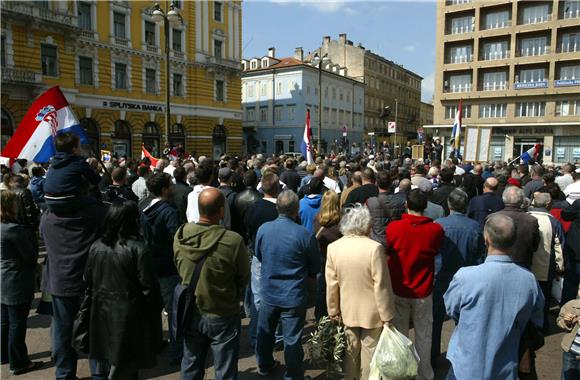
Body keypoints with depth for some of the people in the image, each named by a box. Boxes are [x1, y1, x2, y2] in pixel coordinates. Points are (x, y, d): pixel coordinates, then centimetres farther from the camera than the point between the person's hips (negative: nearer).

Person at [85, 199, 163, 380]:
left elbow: (88, 281, 6)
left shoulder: (96, 246, -4)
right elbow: (148, 286, -16)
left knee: (104, 359, 21)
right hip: (128, 312, -5)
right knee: (127, 365, 10)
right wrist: (156, 309, -2)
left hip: (101, 310, 5)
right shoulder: (137, 249, -20)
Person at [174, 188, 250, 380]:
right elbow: (244, 278, -13)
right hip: (223, 316, -4)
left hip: (191, 313, 4)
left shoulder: (181, 234, -15)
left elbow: (179, 269, 1)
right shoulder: (233, 241, -29)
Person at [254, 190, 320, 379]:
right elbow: (315, 267, -7)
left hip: (268, 293, 4)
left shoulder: (263, 229, -12)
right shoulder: (305, 235, -22)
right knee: (292, 340, 13)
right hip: (293, 296, -3)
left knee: (265, 332, 25)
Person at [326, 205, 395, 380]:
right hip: (372, 312, -3)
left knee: (351, 349, 21)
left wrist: (333, 310, 9)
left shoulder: (333, 247, -10)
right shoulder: (374, 248, -22)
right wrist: (387, 316, -8)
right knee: (369, 351, 15)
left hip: (348, 311, 4)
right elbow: (381, 286, -18)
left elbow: (331, 284, -3)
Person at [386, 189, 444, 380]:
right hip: (423, 292, 0)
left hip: (398, 290, 0)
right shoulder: (436, 230, -16)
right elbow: (435, 252, 3)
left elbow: (385, 252, -4)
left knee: (399, 334, 16)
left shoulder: (393, 227, -19)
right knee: (423, 336, 17)